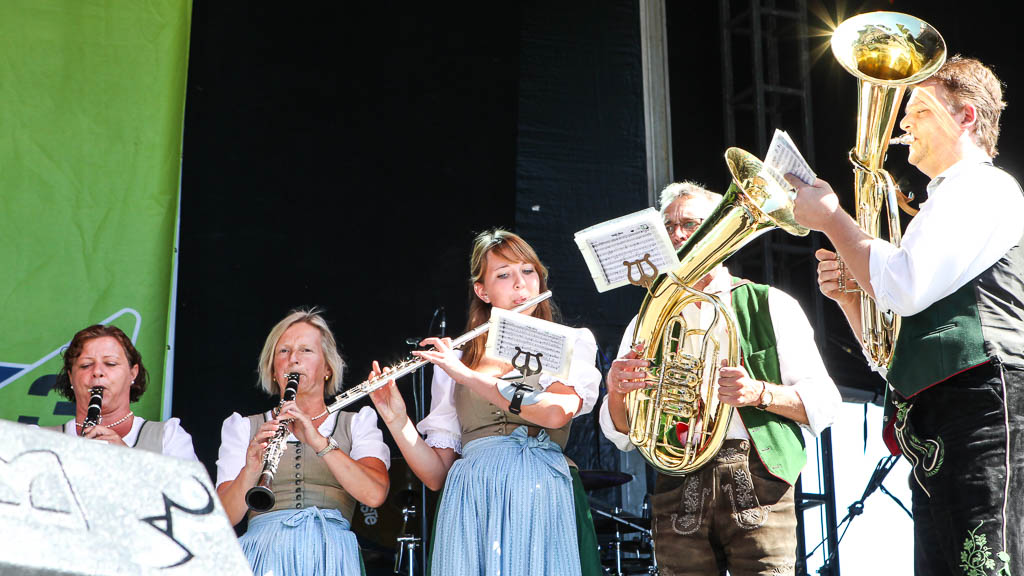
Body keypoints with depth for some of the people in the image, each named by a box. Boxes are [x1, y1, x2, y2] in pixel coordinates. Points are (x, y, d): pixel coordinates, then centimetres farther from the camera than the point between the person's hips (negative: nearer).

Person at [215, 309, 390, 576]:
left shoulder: (357, 423, 19)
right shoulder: (243, 427, 21)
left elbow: (375, 494, -1)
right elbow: (225, 517, 7)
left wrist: (320, 442, -11)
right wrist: (250, 470, -12)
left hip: (331, 552, 0)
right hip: (264, 550, 0)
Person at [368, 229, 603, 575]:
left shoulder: (572, 343, 10)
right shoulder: (454, 364, 17)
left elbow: (557, 412, -13)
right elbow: (436, 474, 12)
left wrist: (466, 375, -9)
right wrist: (396, 420, -4)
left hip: (540, 498, -2)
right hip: (469, 504, 2)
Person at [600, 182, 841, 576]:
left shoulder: (770, 306, 10)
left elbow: (823, 403, 3)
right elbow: (622, 436, 14)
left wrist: (759, 393, -14)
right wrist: (616, 392, -8)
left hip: (757, 485, -2)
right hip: (678, 493, 2)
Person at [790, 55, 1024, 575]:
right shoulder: (940, 206, 29)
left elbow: (905, 288, -15)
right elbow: (887, 352, 29)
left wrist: (831, 218, -3)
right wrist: (847, 294, 11)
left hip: (980, 411, -10)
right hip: (931, 434, 10)